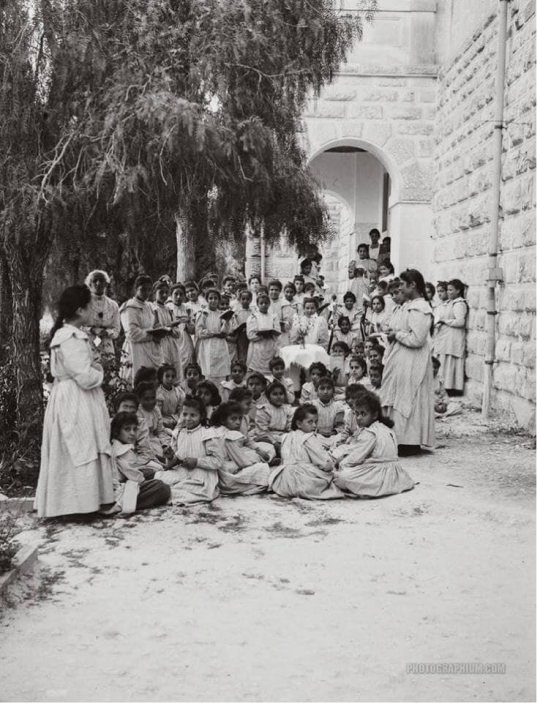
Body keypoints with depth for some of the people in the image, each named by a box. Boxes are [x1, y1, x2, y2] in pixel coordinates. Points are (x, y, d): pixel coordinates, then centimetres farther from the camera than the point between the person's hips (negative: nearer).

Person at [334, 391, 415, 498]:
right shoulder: (386, 428, 17)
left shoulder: (369, 433, -14)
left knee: (342, 477, -22)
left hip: (380, 475, -10)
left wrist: (341, 464, -1)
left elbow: (356, 457, -16)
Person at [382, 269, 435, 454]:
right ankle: (405, 440, 20)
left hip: (411, 364, -10)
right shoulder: (411, 305, 12)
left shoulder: (419, 309, -18)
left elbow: (416, 339, -24)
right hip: (403, 361, 10)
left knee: (407, 400, -3)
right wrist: (394, 333, 5)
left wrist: (396, 335, -12)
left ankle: (410, 442, 6)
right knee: (400, 400, 13)